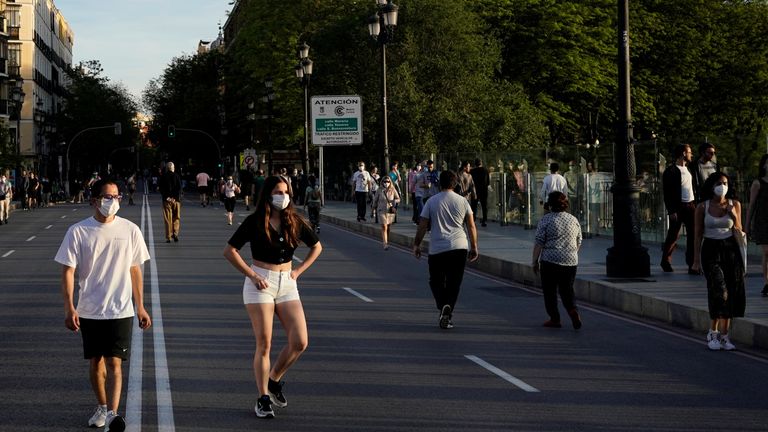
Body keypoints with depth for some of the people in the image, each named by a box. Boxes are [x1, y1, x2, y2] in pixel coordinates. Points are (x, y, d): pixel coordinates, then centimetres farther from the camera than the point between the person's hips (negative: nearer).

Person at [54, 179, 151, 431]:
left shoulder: (130, 230, 0)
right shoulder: (78, 232, -4)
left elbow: (135, 271, 8)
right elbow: (68, 271, -4)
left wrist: (140, 307, 9)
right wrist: (69, 308, -13)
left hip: (120, 310, -1)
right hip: (89, 311, 1)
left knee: (114, 362, -10)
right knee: (95, 362, 12)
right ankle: (102, 407, 29)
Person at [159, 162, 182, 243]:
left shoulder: (163, 177, 3)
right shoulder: (176, 176, 1)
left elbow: (161, 189, -2)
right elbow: (179, 188, -4)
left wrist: (166, 197, -4)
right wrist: (176, 198, -5)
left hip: (167, 200, 0)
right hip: (176, 200, 0)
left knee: (168, 219, 2)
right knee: (176, 218, 9)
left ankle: (168, 237, 0)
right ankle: (175, 233, -8)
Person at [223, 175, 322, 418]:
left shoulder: (294, 222, 4)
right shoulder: (255, 222, -6)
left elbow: (316, 247, 18)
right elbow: (229, 251, -6)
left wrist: (299, 271, 7)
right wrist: (252, 275, -11)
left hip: (287, 284, 4)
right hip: (260, 284, -4)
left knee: (300, 343, -6)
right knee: (264, 344, -5)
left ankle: (274, 380, 18)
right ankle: (263, 399, 5)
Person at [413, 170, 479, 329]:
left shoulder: (431, 201, 1)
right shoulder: (462, 201, 5)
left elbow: (422, 226, 1)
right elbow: (471, 227, 6)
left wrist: (417, 244, 12)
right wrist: (474, 247, 15)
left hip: (437, 248, -1)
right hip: (460, 247, 1)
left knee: (436, 281, 11)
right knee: (454, 283, 8)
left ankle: (443, 306, -14)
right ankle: (448, 314, 2)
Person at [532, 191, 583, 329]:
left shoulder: (546, 219, -6)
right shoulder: (574, 220, 9)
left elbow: (539, 243, -8)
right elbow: (578, 243, 16)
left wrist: (535, 261, -1)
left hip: (550, 261, -4)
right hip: (571, 261, 4)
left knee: (550, 291, 7)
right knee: (567, 290, 12)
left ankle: (554, 319, 7)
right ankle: (573, 311, -10)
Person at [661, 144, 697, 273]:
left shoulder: (688, 169, 15)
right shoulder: (671, 171, -9)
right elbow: (667, 193, -12)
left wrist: (695, 203, 13)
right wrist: (671, 211, -16)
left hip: (690, 206, 7)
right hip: (678, 207, -7)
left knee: (693, 235, -1)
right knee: (673, 236, 3)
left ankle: (692, 263, 0)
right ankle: (666, 261, 21)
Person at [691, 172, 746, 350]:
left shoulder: (734, 204, 4)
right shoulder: (702, 207, -1)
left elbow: (739, 232, 9)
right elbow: (698, 234, 2)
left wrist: (734, 217, -10)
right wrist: (696, 259, -1)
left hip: (730, 249, 2)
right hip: (710, 250, -2)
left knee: (732, 292, -2)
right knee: (719, 290, -17)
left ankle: (723, 335, 7)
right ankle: (713, 333, -5)